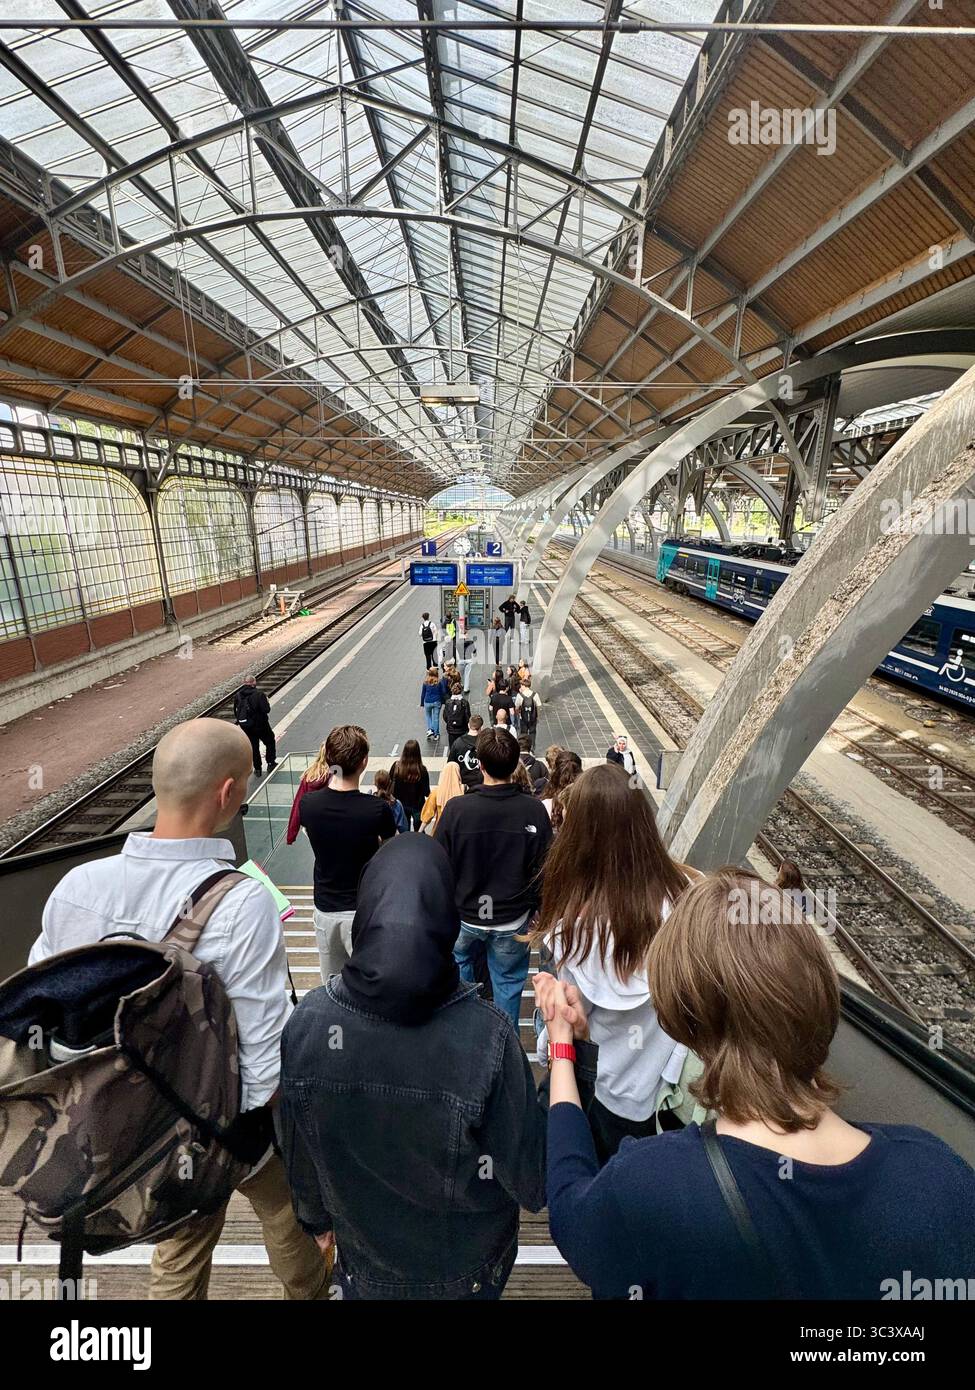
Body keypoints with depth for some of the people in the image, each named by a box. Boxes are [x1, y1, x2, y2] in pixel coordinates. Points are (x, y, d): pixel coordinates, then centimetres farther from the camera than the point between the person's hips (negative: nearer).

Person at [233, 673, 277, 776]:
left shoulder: (237, 696, -3)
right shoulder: (259, 694, -18)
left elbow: (236, 712, 3)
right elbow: (266, 709, -21)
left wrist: (240, 722, 16)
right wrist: (267, 702, -2)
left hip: (246, 728, 4)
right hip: (261, 725, -4)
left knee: (253, 747, 15)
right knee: (270, 742, 18)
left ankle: (257, 769, 21)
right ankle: (271, 763, 19)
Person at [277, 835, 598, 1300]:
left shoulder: (308, 1022, -25)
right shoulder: (484, 1036, -34)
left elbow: (297, 1153, -7)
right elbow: (534, 1182, -21)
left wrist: (316, 1218, 13)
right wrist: (577, 1049, -21)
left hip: (364, 1266, 1)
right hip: (466, 1269, -1)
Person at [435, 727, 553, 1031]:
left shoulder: (456, 808, -21)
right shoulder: (534, 811, -20)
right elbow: (543, 869, -10)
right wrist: (534, 906, 8)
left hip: (464, 914, 1)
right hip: (513, 919, 0)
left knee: (458, 960, 30)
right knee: (508, 982, 19)